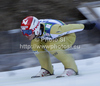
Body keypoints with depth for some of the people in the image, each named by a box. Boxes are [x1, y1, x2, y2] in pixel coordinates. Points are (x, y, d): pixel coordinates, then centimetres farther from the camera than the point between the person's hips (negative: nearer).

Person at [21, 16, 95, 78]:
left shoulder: (50, 30, -39)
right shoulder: (34, 28, -18)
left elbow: (69, 28, -27)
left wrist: (85, 26, -17)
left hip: (69, 36, -8)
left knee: (51, 46, -33)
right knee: (35, 44, -10)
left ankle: (71, 68, -23)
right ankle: (46, 70, 1)